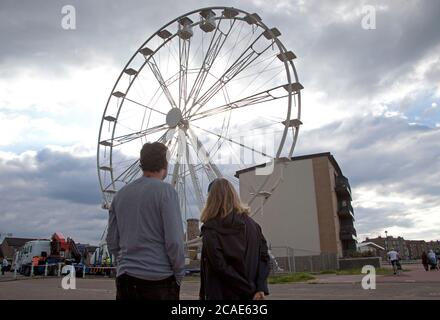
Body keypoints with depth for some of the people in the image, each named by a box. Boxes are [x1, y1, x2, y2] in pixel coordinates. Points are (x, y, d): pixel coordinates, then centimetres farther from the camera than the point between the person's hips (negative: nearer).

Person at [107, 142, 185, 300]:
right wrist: (179, 275, -3)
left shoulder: (120, 194, 6)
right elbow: (174, 240, -16)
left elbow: (112, 241, 9)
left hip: (125, 277, 5)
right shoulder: (165, 190, -11)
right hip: (159, 278, -5)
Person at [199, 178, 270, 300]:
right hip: (248, 296, 5)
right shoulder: (251, 224, 3)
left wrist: (251, 290, -10)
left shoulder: (210, 230, -12)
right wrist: (260, 288, -8)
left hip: (222, 295, -4)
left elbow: (220, 266, -17)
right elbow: (264, 256, -2)